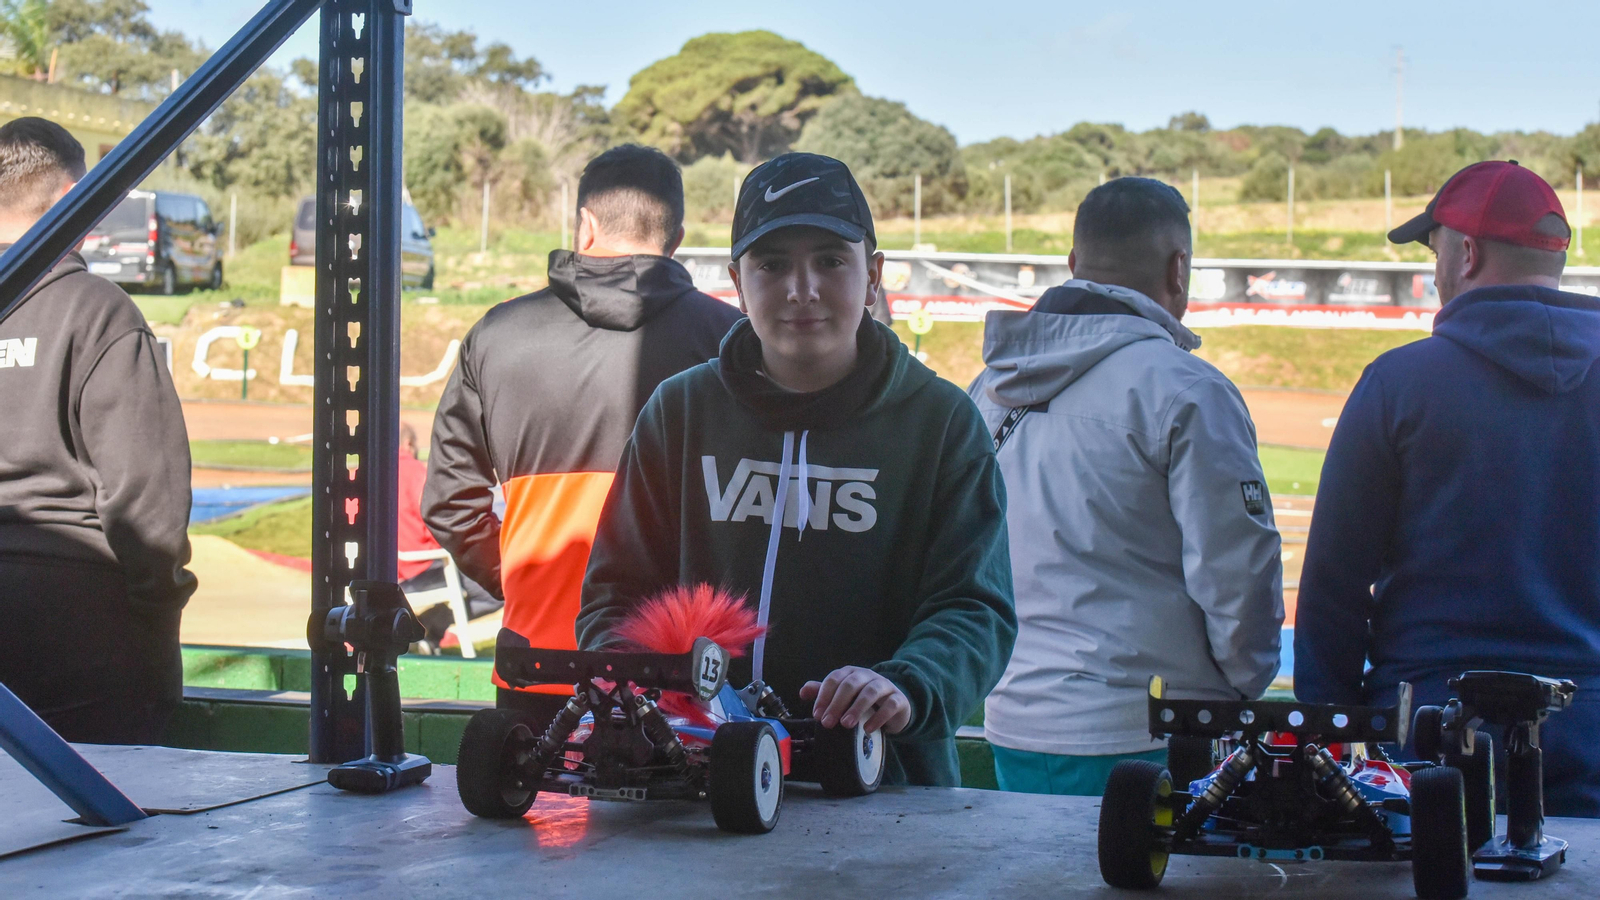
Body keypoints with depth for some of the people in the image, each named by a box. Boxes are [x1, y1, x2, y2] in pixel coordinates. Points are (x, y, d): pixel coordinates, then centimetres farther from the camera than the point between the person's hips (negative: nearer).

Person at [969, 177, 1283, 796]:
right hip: (1143, 740, -7)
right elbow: (1234, 570, -14)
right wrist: (1247, 685, 2)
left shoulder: (992, 386, 8)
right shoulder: (1184, 390, -13)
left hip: (1014, 727, 7)